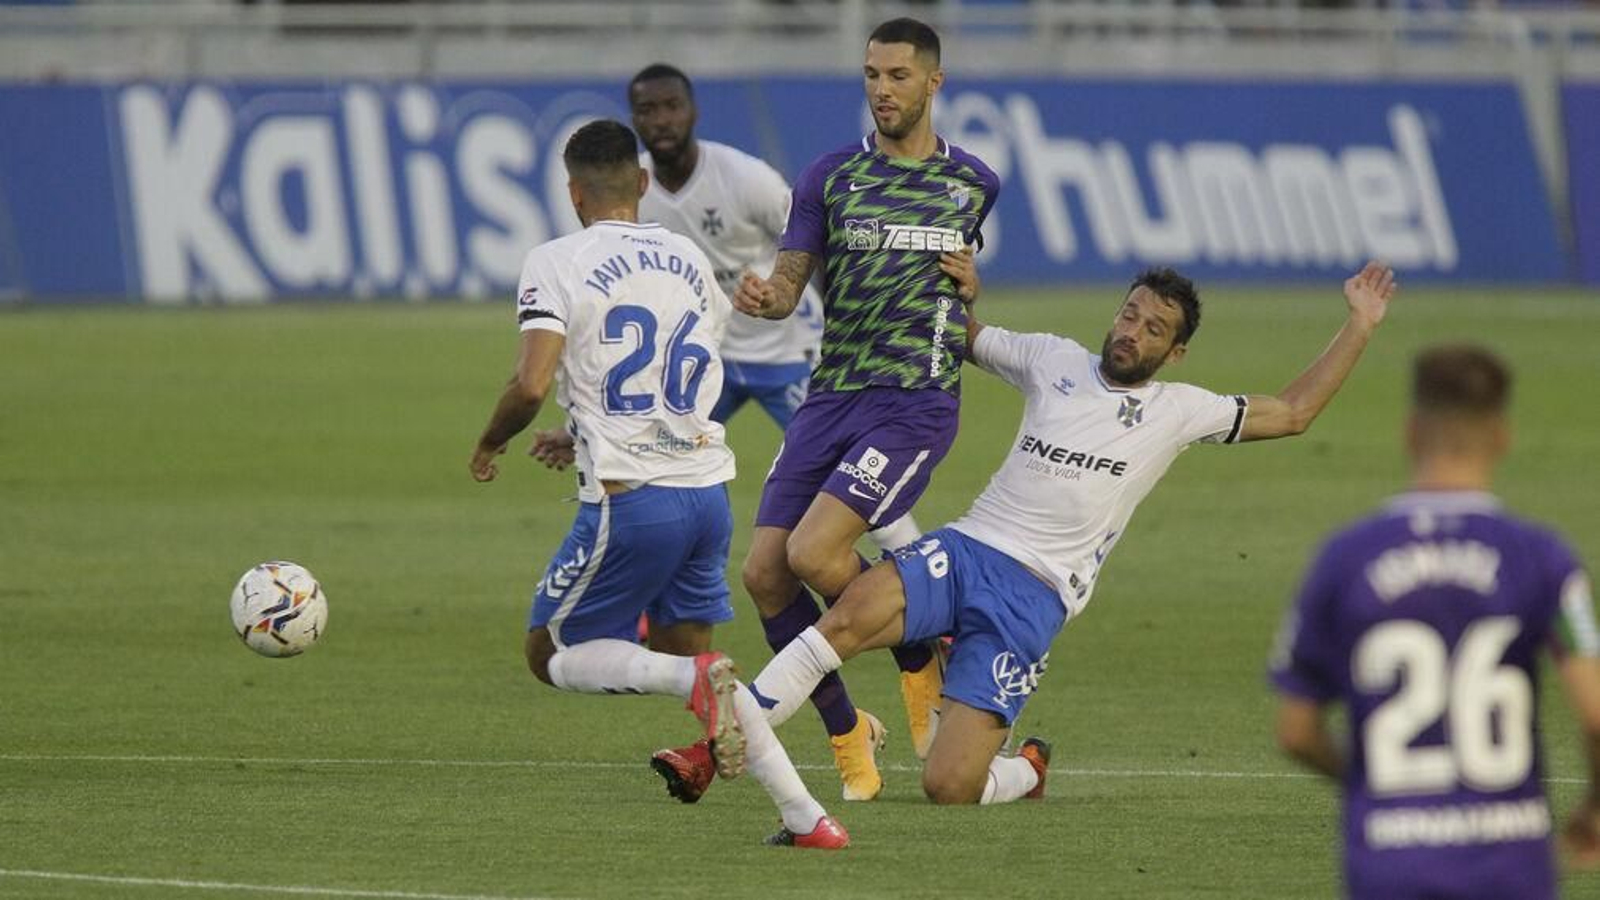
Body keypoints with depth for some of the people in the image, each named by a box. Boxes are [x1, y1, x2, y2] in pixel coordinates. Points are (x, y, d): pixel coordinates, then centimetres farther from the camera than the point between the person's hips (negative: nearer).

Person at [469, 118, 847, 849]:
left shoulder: (557, 265, -5)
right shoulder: (688, 260, 14)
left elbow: (530, 385, -16)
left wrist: (489, 444, 4)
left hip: (631, 499, -6)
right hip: (707, 486, 6)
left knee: (552, 655, 9)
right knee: (693, 647, 20)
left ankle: (696, 681, -19)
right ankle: (806, 816, 6)